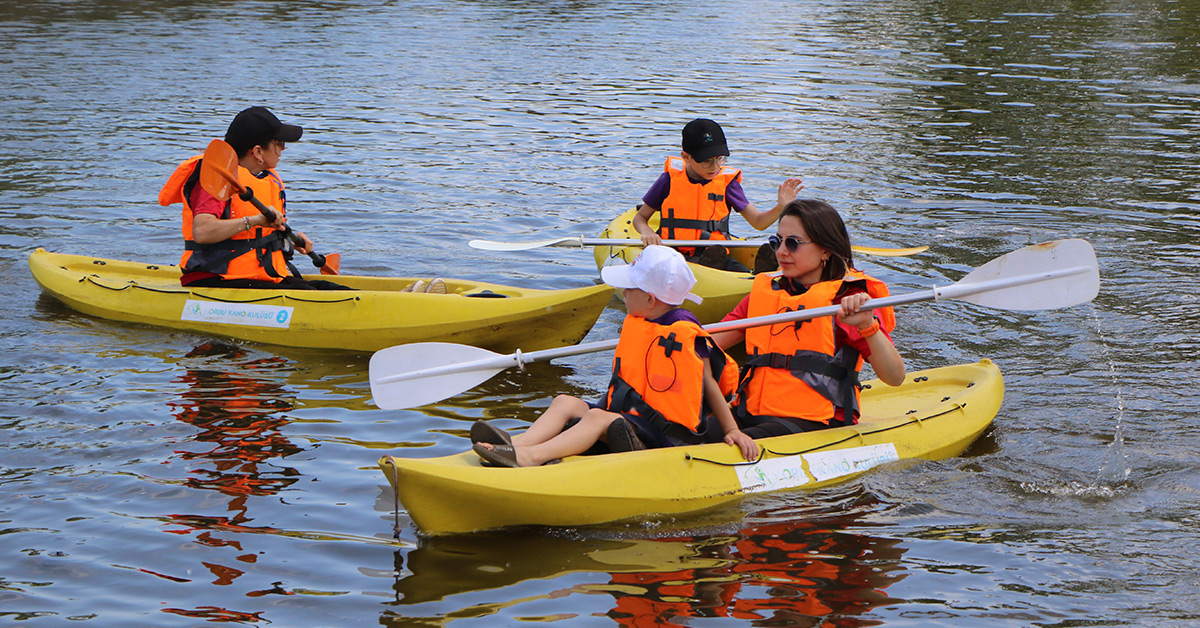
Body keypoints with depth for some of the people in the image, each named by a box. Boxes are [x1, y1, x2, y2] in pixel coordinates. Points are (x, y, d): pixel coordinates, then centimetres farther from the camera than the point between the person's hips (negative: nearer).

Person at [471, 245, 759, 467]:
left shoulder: (686, 335, -11)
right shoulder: (634, 325, 12)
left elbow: (709, 385, -3)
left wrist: (732, 430, -4)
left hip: (665, 438, -8)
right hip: (629, 419, 8)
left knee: (599, 418, -30)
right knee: (565, 402, -7)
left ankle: (531, 456, -50)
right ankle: (520, 443, -34)